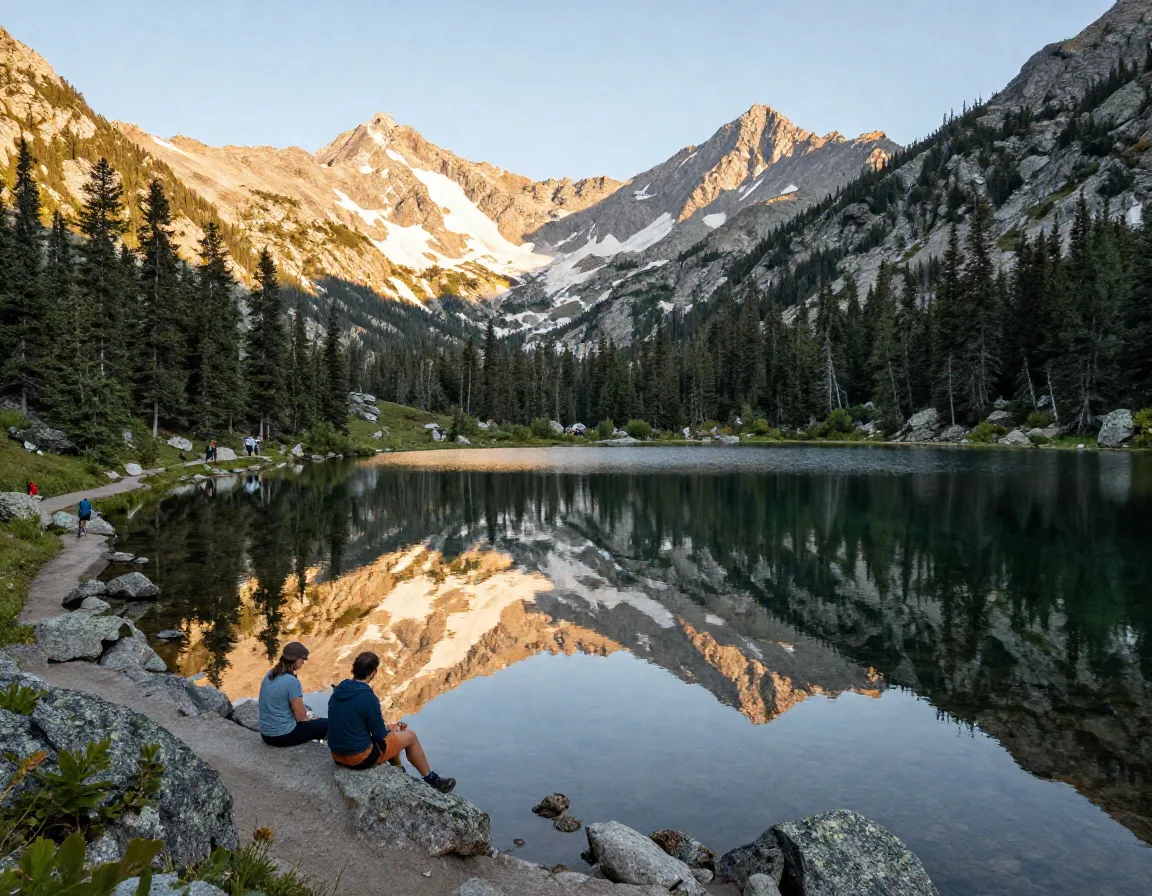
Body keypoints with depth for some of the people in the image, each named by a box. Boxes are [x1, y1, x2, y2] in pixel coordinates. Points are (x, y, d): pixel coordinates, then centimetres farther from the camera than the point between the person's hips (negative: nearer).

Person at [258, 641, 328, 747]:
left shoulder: (270, 674, 3)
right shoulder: (292, 681, -21)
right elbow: (301, 717, -15)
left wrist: (302, 711, 12)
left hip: (266, 734, 8)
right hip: (283, 736, -8)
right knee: (326, 725, 7)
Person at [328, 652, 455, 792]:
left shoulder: (338, 690, 0)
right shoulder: (368, 697, -25)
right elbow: (380, 735, -15)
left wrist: (387, 727, 15)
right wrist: (389, 729, 8)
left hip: (337, 755, 8)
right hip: (359, 757, -8)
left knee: (391, 730, 28)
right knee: (410, 736, 10)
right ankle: (430, 779, 26)